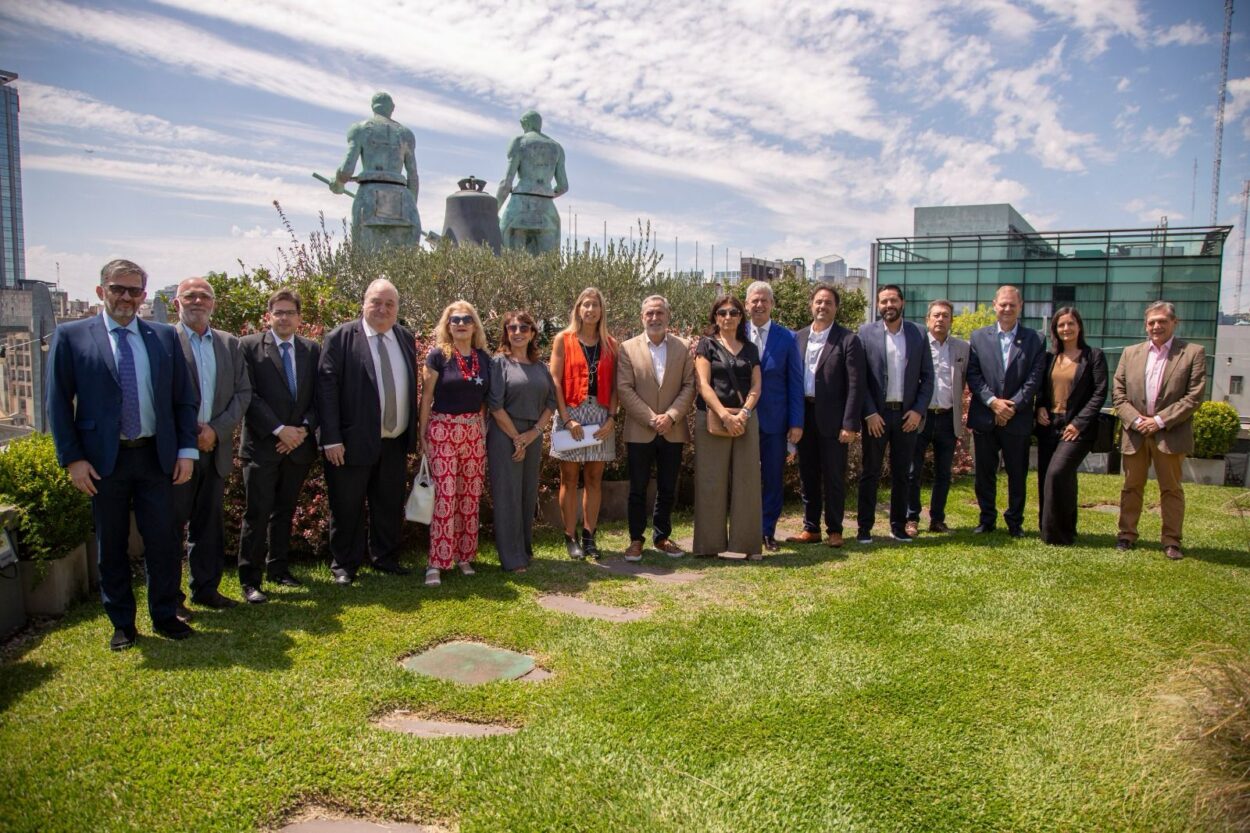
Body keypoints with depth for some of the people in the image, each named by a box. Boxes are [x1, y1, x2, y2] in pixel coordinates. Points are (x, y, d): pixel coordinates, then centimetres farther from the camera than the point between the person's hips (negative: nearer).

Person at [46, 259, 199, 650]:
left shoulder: (165, 337, 6)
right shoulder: (70, 336, 0)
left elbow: (185, 398, 8)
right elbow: (58, 403, -1)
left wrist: (186, 449, 0)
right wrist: (72, 458, -7)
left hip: (157, 457, 1)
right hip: (104, 461, -1)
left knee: (163, 541, 5)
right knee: (111, 547, 9)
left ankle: (165, 616, 21)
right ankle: (122, 624, 23)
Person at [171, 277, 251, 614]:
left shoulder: (229, 343, 10)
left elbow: (243, 392, 6)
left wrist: (217, 430, -6)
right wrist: (188, 434, -13)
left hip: (215, 447, 4)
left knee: (208, 523, 13)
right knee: (170, 525, 4)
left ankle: (206, 588, 24)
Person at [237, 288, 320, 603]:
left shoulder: (312, 349, 10)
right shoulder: (249, 346, -1)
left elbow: (319, 396, 8)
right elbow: (248, 395, -8)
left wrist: (304, 429, -6)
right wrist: (279, 430, -14)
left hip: (299, 444, 4)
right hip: (262, 445, -4)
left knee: (285, 511, 13)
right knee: (258, 512, -4)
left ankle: (278, 568, 25)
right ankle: (250, 580, 3)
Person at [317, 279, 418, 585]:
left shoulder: (406, 338, 10)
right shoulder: (340, 337, -7)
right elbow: (327, 388, -11)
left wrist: (412, 432, 10)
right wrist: (331, 438, -16)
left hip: (395, 443, 5)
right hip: (353, 442, -5)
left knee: (390, 505, 14)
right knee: (347, 508, 6)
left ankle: (384, 558, 30)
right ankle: (344, 565, 21)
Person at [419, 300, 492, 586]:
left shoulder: (483, 357, 8)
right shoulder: (438, 355, -3)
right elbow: (426, 398, -1)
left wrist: (483, 427, 8)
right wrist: (422, 435, -2)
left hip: (474, 433, 4)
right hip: (443, 431, -4)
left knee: (470, 496, 7)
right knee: (444, 495, -7)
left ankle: (464, 556, 17)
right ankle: (436, 562, -2)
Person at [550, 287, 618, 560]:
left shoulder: (610, 344, 9)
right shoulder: (563, 340, 2)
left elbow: (614, 385, 7)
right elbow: (555, 381, -4)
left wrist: (611, 417, -6)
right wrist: (567, 419, -13)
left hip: (601, 416, 3)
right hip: (571, 413, -2)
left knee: (594, 479, 6)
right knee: (569, 479, 3)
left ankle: (589, 536, 15)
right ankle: (570, 537, 10)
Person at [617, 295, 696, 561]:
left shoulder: (683, 348, 5)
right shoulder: (628, 349, 0)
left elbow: (689, 386, 0)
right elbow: (624, 389, -7)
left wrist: (671, 416, -13)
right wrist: (651, 419, -13)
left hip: (673, 432, 2)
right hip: (639, 432, -2)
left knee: (668, 490, 10)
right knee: (638, 489, 5)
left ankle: (662, 537, 25)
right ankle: (636, 539, 17)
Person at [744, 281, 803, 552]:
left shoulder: (787, 338, -1)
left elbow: (795, 383, -1)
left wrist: (796, 423, -5)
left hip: (774, 420, -1)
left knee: (772, 478, 7)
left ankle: (768, 531, 20)